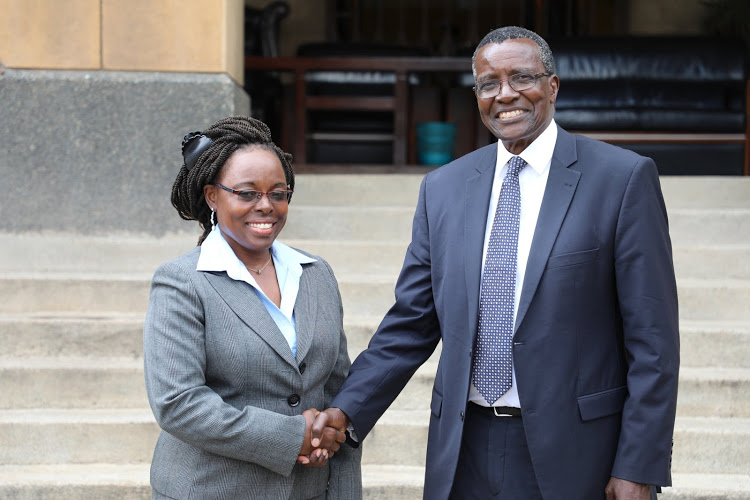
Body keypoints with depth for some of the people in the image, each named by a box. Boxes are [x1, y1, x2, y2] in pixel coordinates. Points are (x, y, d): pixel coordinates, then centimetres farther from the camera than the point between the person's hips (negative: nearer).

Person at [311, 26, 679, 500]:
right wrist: (346, 411, -3)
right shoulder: (443, 188, 8)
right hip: (465, 452, 4)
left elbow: (652, 337, -7)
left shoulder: (624, 177, -5)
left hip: (572, 455, -3)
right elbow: (411, 324, 9)